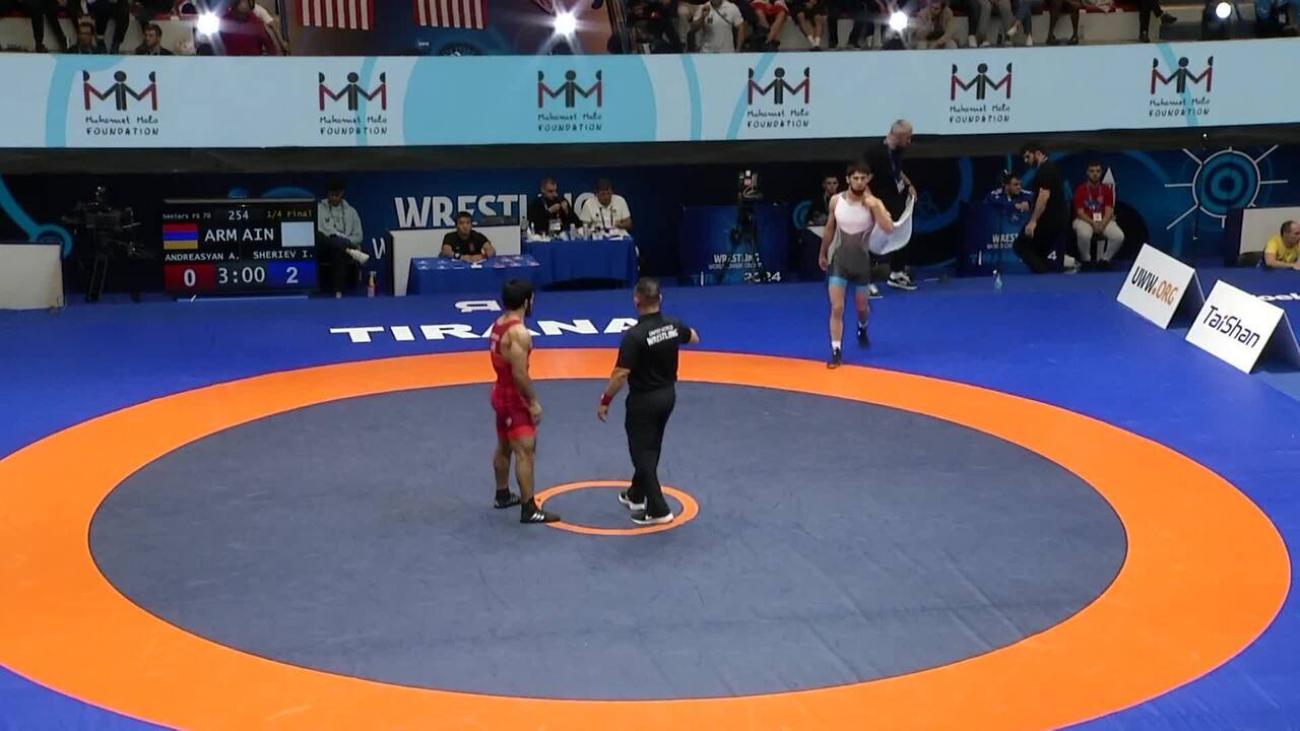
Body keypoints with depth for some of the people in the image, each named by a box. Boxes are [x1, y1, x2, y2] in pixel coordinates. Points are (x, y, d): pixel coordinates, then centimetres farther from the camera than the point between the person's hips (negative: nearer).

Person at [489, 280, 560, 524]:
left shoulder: (498, 324, 6)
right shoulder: (519, 333, -24)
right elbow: (520, 374, -27)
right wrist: (533, 401, -17)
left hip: (501, 392, 10)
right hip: (514, 398, -10)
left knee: (504, 447, 23)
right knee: (525, 452, -8)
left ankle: (502, 495, 37)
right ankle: (529, 509, -7)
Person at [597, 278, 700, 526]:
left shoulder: (634, 336, -26)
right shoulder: (673, 325, -6)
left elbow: (621, 374, -24)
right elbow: (694, 338, 17)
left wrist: (605, 400, -12)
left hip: (643, 400, -7)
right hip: (668, 395, 7)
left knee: (643, 453, 4)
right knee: (650, 448, 22)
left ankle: (658, 510, 4)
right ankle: (636, 494, 40)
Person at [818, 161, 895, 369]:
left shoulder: (874, 203, -14)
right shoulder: (836, 201, -6)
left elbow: (889, 229, -29)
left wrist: (874, 206, -35)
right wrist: (823, 254, 18)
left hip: (862, 260, 0)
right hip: (840, 259, 1)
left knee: (861, 306, 17)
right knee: (837, 308, -10)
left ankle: (862, 329, 51)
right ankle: (836, 352, -4)